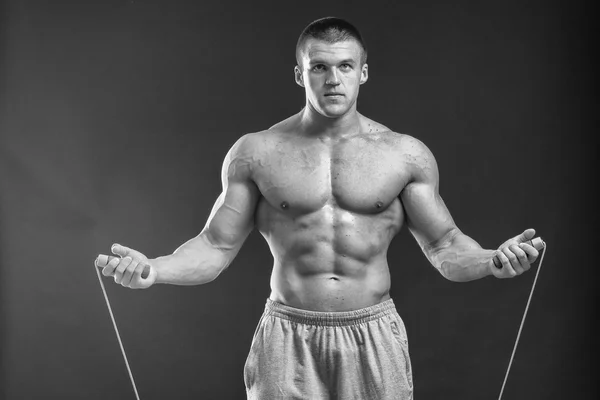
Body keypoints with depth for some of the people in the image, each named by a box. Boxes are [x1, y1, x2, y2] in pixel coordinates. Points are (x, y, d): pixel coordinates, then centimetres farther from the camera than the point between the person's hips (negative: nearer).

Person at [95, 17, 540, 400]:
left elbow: (445, 246, 5)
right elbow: (216, 246, 1)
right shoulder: (255, 152, 1)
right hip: (287, 339, 0)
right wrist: (152, 270, -16)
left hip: (374, 338, 1)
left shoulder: (405, 154, 2)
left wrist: (492, 261, -15)